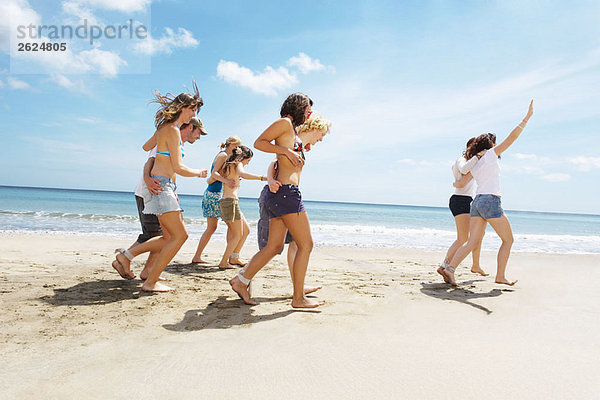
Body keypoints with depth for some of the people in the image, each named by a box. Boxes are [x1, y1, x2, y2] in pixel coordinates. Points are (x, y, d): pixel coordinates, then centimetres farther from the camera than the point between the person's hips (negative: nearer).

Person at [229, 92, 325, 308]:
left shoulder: (294, 130, 25)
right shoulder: (285, 122, -2)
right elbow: (259, 142, -8)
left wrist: (302, 148, 27)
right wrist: (286, 150, -14)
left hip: (279, 194, 10)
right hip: (286, 191, -10)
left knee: (274, 246, 10)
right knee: (306, 244, -4)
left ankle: (241, 280, 16)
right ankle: (298, 298, 2)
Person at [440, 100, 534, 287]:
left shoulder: (474, 165, 18)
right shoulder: (491, 154, 1)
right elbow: (512, 137, -4)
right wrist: (527, 117, 0)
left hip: (477, 202, 7)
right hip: (491, 201, -7)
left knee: (472, 242, 0)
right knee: (508, 240, 9)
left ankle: (450, 268, -17)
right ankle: (500, 276, 11)